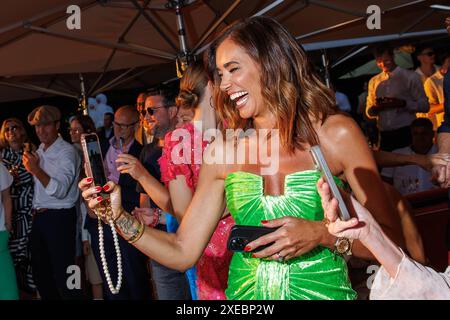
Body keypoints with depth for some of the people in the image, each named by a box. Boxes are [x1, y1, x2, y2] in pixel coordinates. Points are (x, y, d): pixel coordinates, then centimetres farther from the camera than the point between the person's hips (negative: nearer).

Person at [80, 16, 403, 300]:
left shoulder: (336, 134, -4)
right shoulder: (222, 151, 3)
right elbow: (182, 252, 3)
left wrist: (324, 235, -17)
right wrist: (121, 218, -8)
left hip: (323, 292, -2)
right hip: (244, 293, 2)